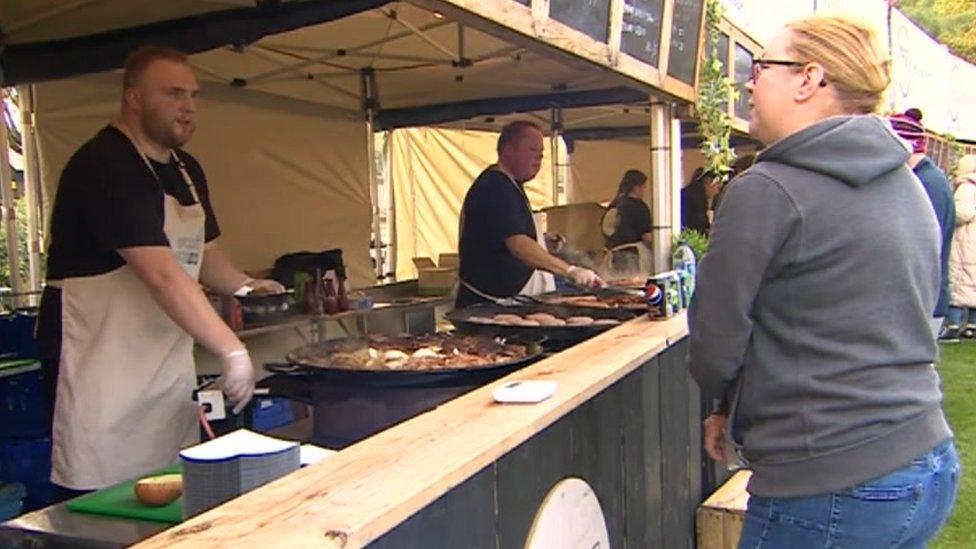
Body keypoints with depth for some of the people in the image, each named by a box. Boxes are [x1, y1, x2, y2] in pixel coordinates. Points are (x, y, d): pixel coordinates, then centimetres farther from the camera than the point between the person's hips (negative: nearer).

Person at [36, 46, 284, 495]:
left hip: (170, 360, 9)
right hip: (103, 366, -8)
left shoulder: (187, 171, 12)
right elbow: (162, 275, -26)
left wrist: (243, 286, 10)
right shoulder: (105, 167, -17)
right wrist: (232, 350, -27)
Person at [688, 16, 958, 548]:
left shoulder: (767, 190, -16)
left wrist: (728, 405, 12)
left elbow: (713, 347, -12)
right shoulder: (906, 186, 11)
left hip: (832, 486, -8)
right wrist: (743, 412, 17)